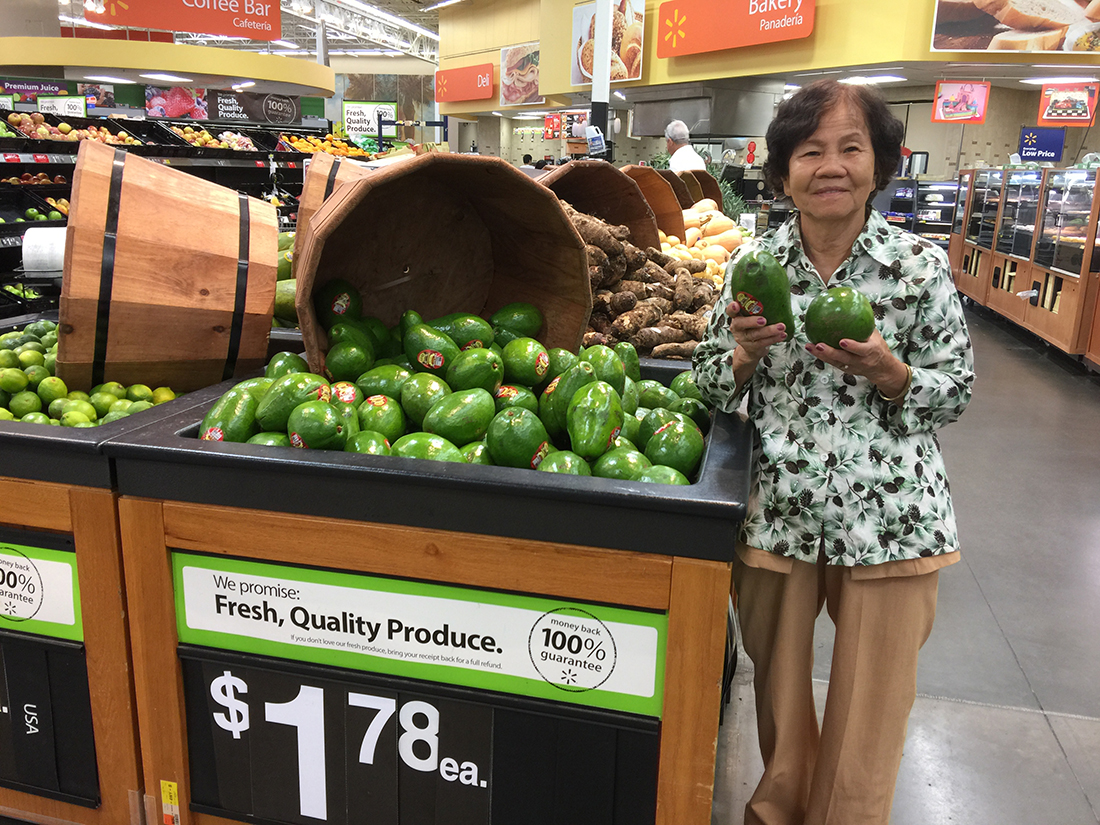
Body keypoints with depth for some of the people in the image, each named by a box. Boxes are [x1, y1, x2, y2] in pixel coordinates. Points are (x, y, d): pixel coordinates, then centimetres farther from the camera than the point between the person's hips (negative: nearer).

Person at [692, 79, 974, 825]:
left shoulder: (921, 265, -4)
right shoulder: (754, 263, 1)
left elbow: (956, 392, 0)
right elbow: (711, 386, 5)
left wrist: (886, 372, -19)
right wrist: (746, 352, -17)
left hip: (891, 519, -1)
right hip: (774, 512, 2)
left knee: (867, 720, 9)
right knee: (777, 693, 19)